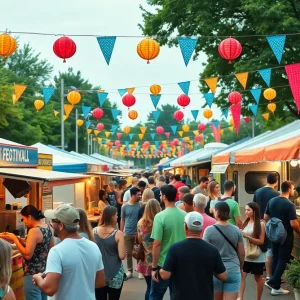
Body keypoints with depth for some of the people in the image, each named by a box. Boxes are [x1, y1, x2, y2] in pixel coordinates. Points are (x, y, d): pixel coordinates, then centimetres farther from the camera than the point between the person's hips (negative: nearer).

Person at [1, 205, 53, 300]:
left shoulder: (34, 231, -20)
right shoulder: (47, 228, 6)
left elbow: (27, 255, -22)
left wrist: (14, 239, -12)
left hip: (34, 274, -9)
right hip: (45, 271, 9)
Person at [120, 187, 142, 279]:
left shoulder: (140, 205, -5)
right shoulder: (125, 206, -3)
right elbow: (122, 220, 5)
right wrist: (121, 232, 4)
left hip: (138, 233, -1)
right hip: (127, 233, 1)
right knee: (128, 253, 10)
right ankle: (130, 270, 22)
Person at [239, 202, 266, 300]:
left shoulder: (260, 224, -9)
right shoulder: (245, 223, 6)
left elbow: (261, 241, -14)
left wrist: (247, 236, -24)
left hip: (257, 257, -4)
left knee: (258, 278, 11)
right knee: (242, 275, -10)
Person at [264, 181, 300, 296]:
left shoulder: (271, 201, 0)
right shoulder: (290, 205, -20)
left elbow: (265, 217, 7)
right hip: (286, 236, -6)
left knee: (275, 258, 18)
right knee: (283, 260, 3)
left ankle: (274, 281, 24)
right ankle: (275, 285, 4)